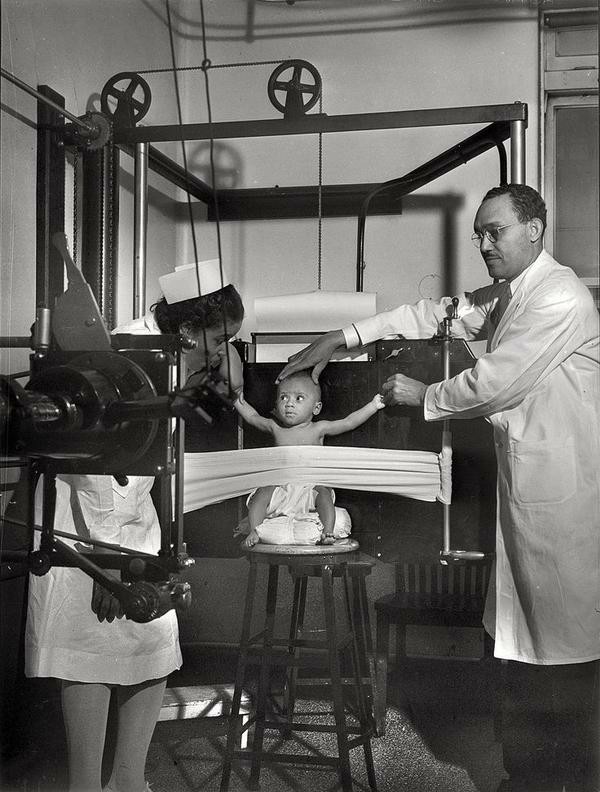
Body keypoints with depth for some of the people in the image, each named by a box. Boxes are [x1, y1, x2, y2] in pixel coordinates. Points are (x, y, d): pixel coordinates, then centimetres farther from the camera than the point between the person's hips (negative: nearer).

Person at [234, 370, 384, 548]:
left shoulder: (318, 429, 4)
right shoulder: (275, 428, 9)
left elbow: (349, 422, 5)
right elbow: (253, 418, 28)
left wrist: (373, 405, 5)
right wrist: (239, 402, 28)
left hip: (310, 487, -1)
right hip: (281, 486, 1)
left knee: (323, 494, -29)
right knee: (263, 494, -23)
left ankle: (328, 532, -31)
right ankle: (254, 531, -21)